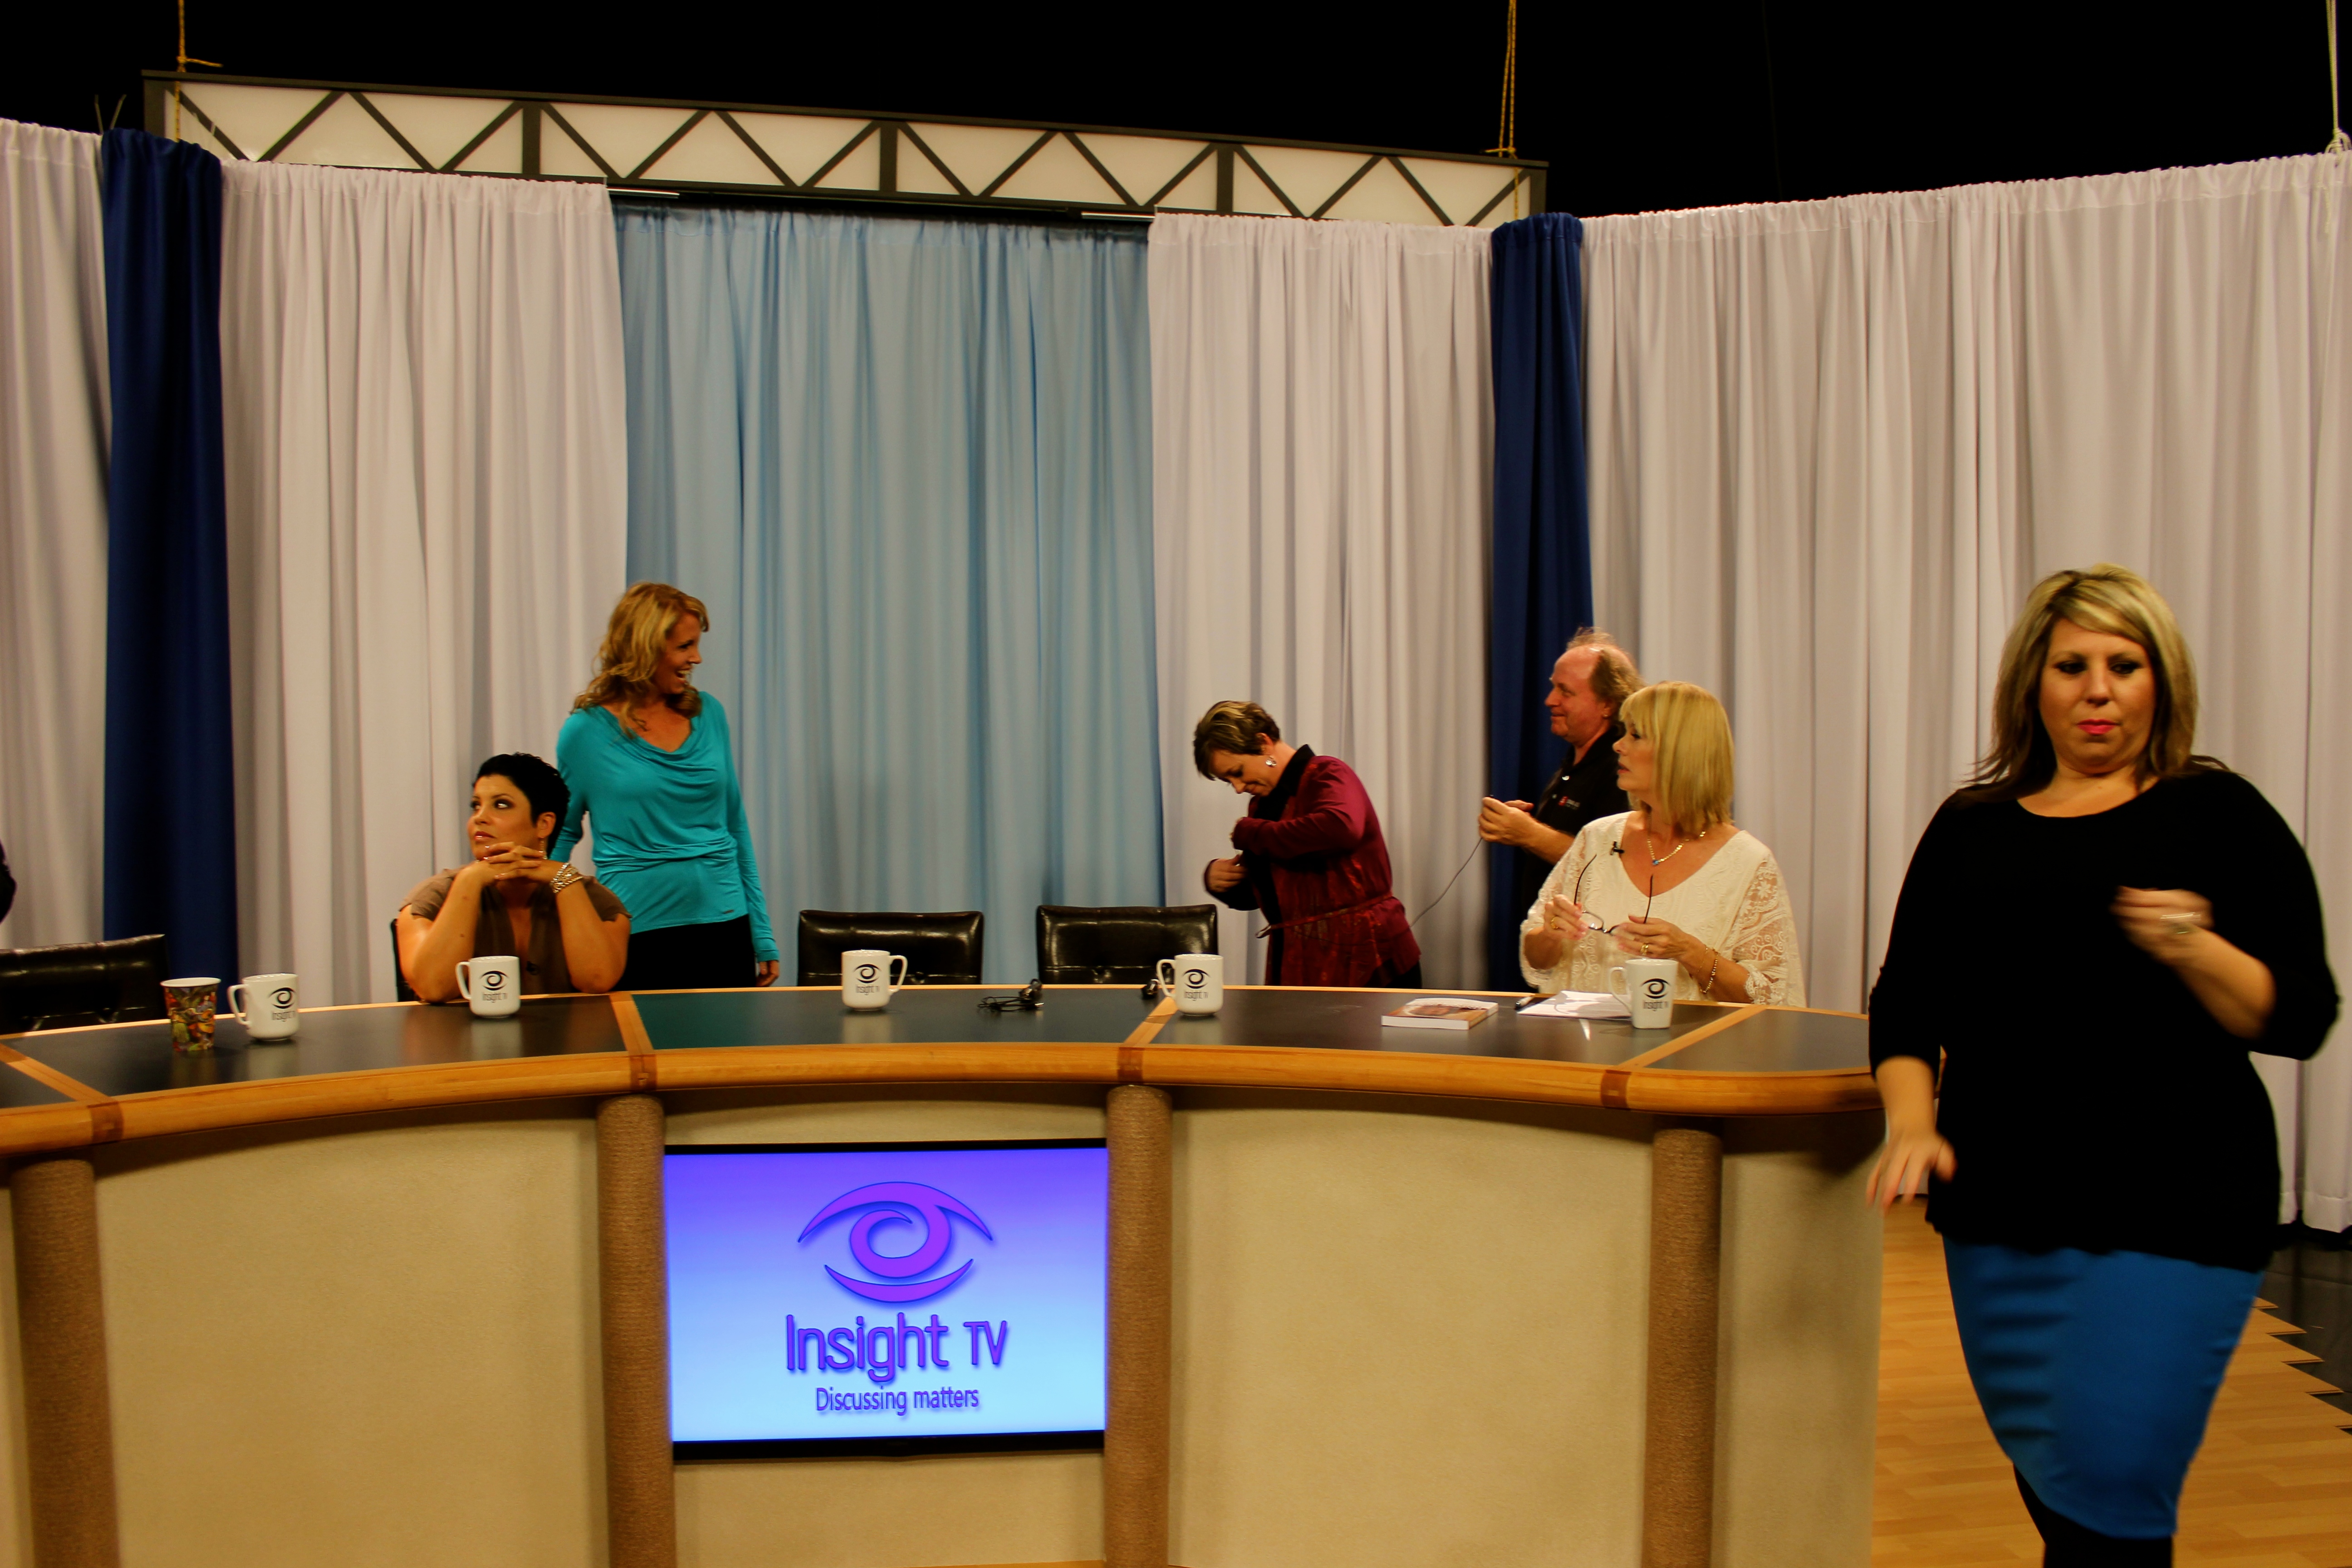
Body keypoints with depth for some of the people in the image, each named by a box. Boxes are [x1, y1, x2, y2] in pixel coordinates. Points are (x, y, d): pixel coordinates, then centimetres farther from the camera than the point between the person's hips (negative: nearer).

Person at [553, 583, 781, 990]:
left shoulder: (709, 714, 6)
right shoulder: (587, 730, -4)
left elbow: (735, 824, 11)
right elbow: (560, 835, 7)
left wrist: (761, 932, 9)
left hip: (723, 924, 3)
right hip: (634, 936, -3)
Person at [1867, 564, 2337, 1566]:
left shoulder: (2217, 814, -1)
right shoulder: (1970, 827, 9)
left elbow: (2300, 1021, -6)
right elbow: (1905, 1005, 11)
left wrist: (2192, 950, -24)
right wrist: (1913, 1121, -5)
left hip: (2169, 1215, -4)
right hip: (1996, 1211, 4)